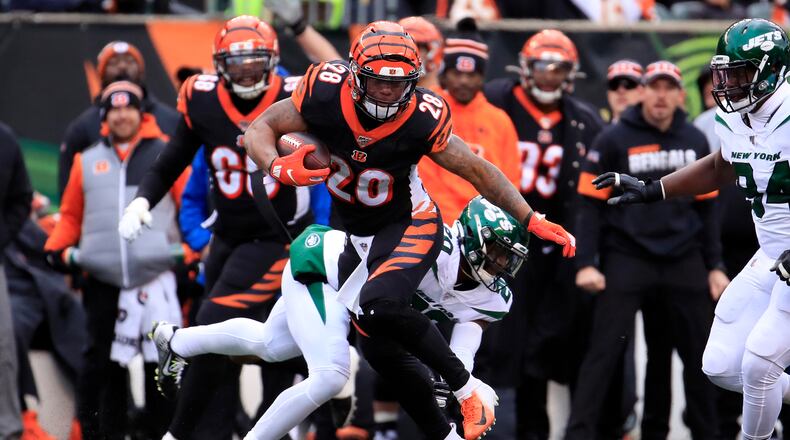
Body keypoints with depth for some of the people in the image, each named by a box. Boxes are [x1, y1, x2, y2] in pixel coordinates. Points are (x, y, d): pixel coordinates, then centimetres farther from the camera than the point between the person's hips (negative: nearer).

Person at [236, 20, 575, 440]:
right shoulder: (325, 95, -21)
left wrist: (532, 220, -11)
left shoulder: (422, 119, -24)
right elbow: (260, 130, -9)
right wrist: (278, 167, -30)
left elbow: (478, 171, -11)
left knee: (379, 305, -32)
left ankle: (468, 390, -16)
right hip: (354, 231, 5)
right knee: (379, 347, 4)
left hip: (409, 226, -5)